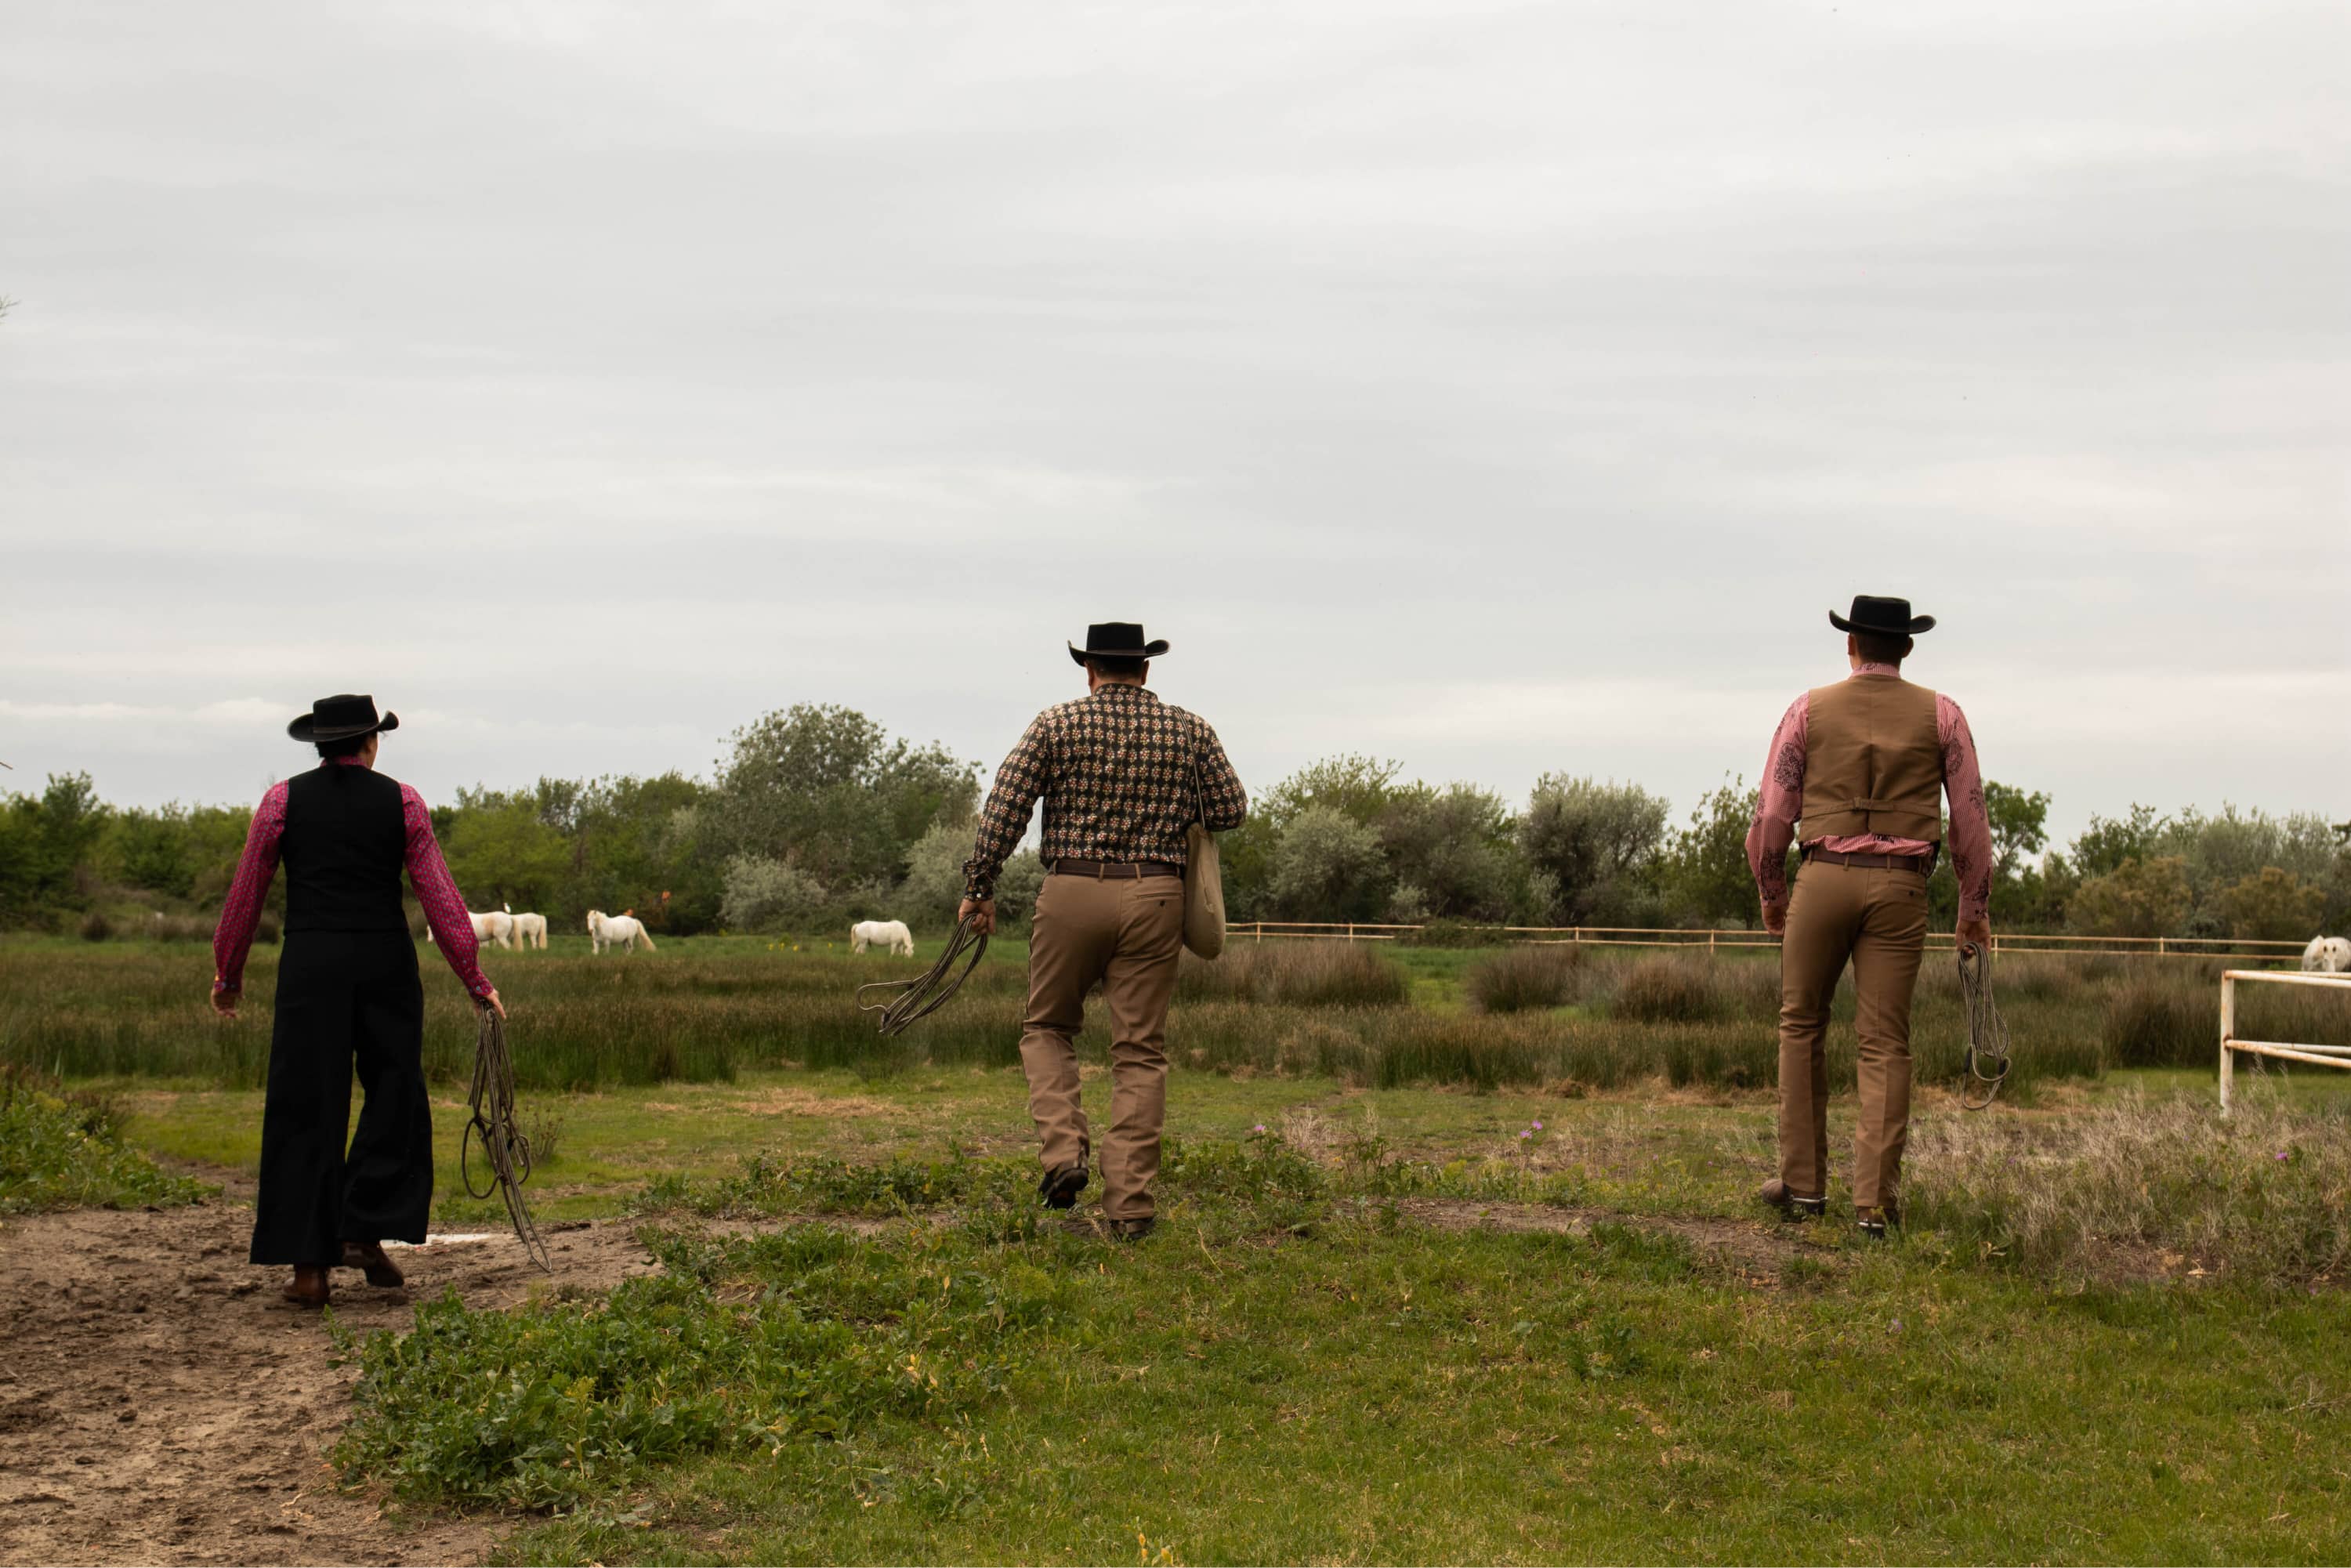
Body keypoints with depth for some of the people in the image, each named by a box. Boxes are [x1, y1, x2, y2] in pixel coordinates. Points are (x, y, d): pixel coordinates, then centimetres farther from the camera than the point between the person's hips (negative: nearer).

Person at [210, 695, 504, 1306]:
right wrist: (474, 980, 5)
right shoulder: (402, 802, 4)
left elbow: (246, 893, 8)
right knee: (394, 1093, 13)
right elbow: (439, 895, 1)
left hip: (310, 964, 0)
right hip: (386, 961, 0)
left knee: (305, 1106, 3)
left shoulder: (284, 800, 4)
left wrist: (228, 974, 19)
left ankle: (310, 1265, 3)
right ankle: (365, 1232, 3)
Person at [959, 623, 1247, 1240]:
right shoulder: (1188, 730, 6)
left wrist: (978, 888, 6)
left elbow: (1003, 811, -2)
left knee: (1048, 1028, 17)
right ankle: (1129, 1205, 1)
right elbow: (1231, 810, 8)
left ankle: (1063, 1151, -4)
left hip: (1072, 892, -1)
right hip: (1155, 897, 1)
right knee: (1140, 1051, 5)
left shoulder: (1056, 725, 1)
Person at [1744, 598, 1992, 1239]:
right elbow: (1970, 816, 6)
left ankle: (1803, 1183, 14)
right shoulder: (1941, 715, 6)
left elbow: (1773, 813, 5)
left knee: (1801, 1025, 14)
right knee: (1885, 1044, 2)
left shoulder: (1809, 711, 5)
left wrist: (1770, 891, 19)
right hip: (1902, 888, 1)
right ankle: (1875, 1200, -2)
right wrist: (1974, 907, 14)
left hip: (1824, 877, 0)